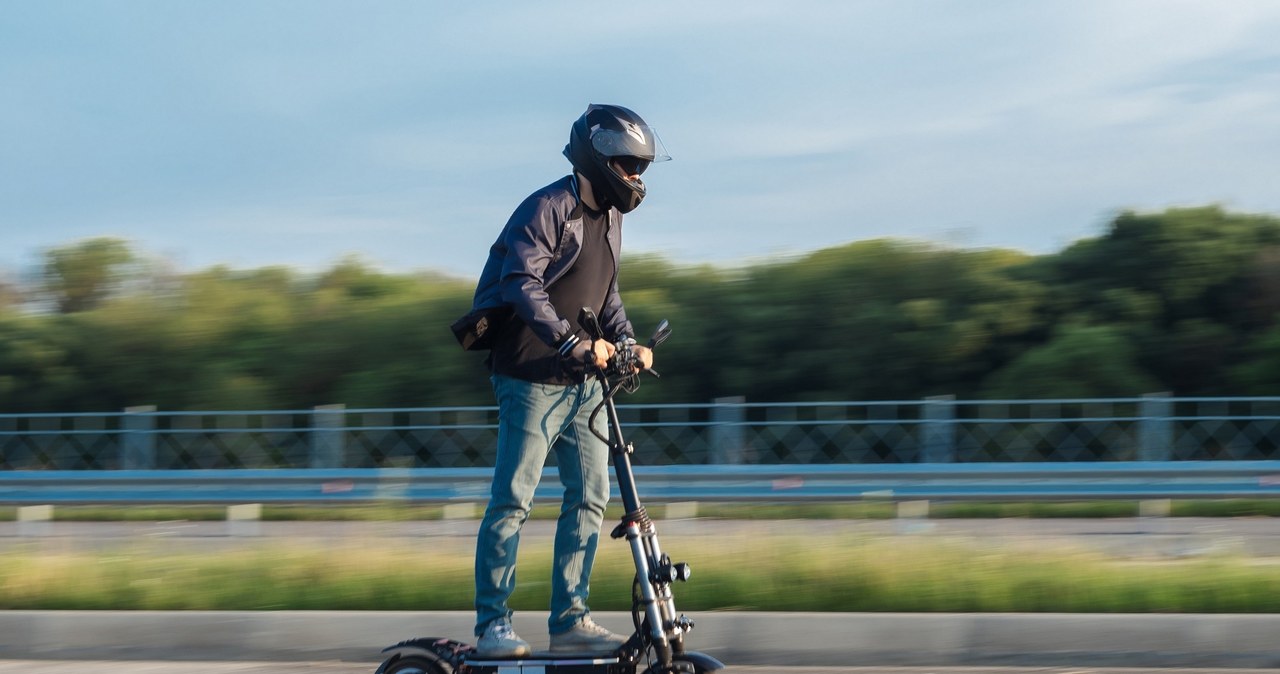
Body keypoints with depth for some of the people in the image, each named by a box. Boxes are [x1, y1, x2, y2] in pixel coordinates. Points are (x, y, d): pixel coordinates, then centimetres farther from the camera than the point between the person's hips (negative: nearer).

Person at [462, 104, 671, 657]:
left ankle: (570, 620, 10)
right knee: (513, 500, -5)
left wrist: (626, 342, 5)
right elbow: (523, 284, -26)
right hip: (533, 378, -8)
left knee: (589, 497, 4)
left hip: (584, 382, 8)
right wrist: (574, 342, -37)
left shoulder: (609, 217, 14)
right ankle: (492, 623, 1)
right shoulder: (548, 209, -13)